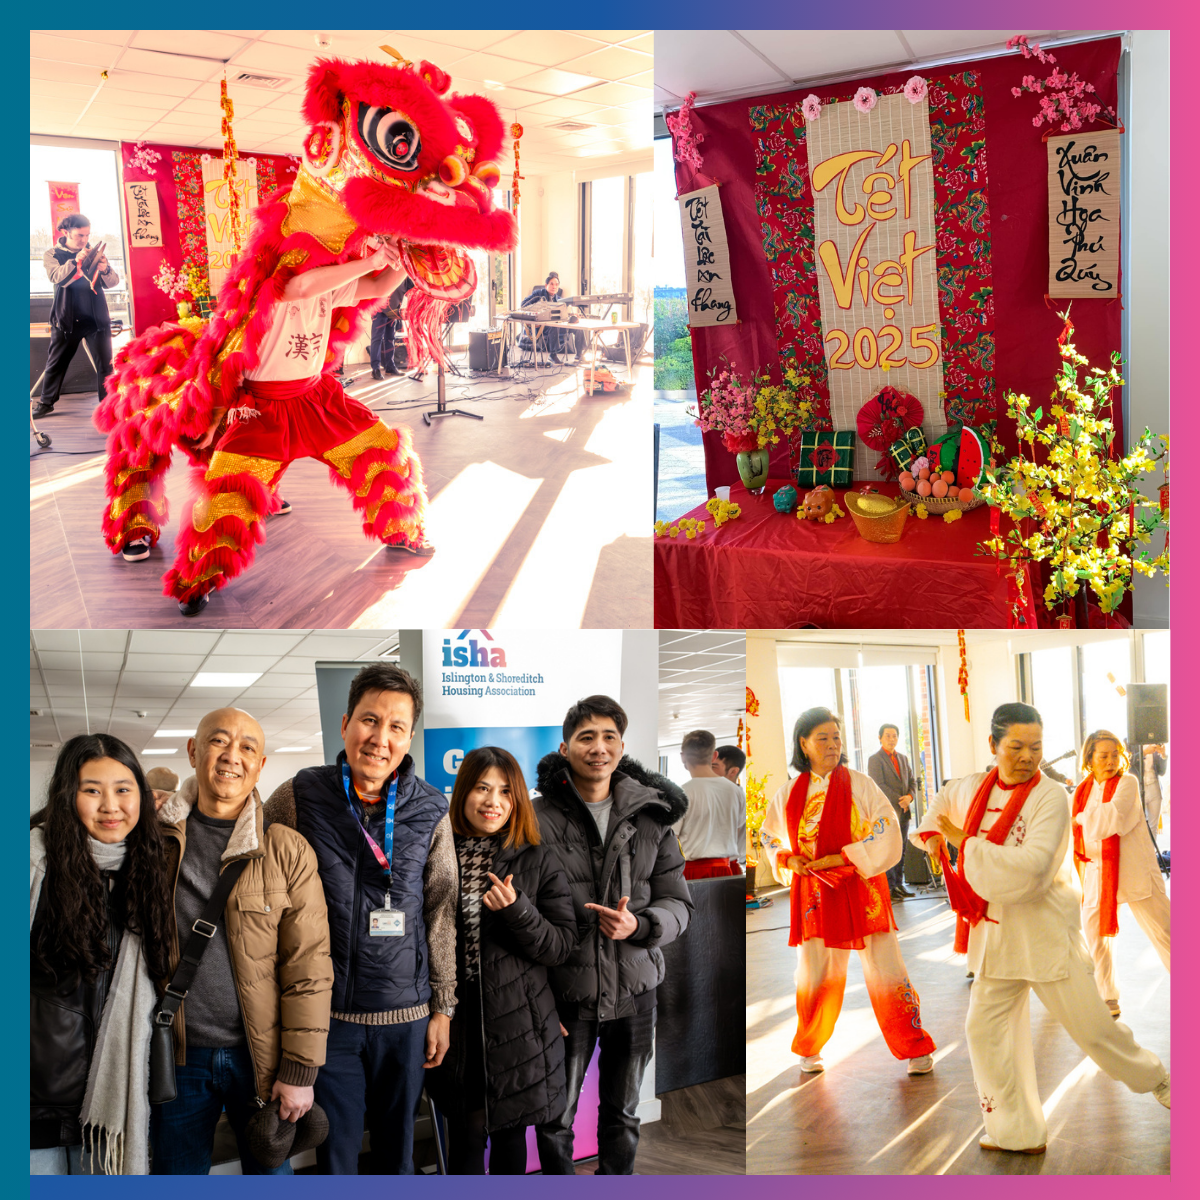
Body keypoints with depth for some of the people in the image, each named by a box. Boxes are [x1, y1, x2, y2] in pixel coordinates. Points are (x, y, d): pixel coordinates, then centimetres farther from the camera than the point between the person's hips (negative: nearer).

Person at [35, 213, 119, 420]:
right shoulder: (52, 254, 1)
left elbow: (113, 282, -2)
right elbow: (57, 277, -18)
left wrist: (105, 270, -25)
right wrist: (75, 261, -34)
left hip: (96, 317, 1)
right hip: (66, 318, -1)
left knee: (105, 363, -4)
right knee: (56, 363, 6)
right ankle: (46, 402, 18)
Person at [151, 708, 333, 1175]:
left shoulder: (287, 851, -5)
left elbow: (308, 968, -7)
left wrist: (299, 1069, -10)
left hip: (258, 1054, -1)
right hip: (175, 1053, 2)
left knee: (270, 1171, 12)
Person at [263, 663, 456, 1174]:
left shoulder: (430, 812, 0)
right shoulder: (297, 798, -5)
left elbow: (441, 913, 5)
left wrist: (442, 1007, 6)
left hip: (406, 1015, 1)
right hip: (324, 1012, -1)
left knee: (397, 1150, 14)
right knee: (334, 1151, 6)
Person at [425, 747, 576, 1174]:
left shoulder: (538, 862, -1)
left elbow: (562, 945, -4)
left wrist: (516, 909, -21)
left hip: (516, 1023, 0)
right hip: (455, 1019, 0)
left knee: (510, 1135, 12)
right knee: (466, 1138, 2)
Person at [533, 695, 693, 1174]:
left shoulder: (651, 816, 1)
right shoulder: (541, 818, -8)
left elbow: (678, 904, 1)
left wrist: (637, 926, -20)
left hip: (633, 989, 3)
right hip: (566, 990, -2)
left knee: (623, 1117, 17)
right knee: (556, 1119, 7)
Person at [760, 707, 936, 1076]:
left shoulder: (859, 785, -3)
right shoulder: (789, 794, 6)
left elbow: (887, 833, -8)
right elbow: (770, 838, 18)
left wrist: (840, 858, -16)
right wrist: (788, 860, -3)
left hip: (860, 890, -2)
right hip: (813, 894, 2)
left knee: (884, 970, -1)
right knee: (813, 975, 8)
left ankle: (914, 1049, 13)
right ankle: (809, 1050, 29)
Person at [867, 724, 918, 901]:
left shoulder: (903, 758, 18)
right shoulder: (875, 759, -4)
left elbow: (912, 781, 17)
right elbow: (879, 785, -12)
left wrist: (909, 796, -4)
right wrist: (899, 800, -15)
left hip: (903, 812, 7)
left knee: (901, 849, 8)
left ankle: (899, 884, 13)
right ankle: (889, 887, -4)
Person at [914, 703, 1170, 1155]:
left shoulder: (1051, 797, -16)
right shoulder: (973, 789, 1)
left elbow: (1031, 867, -29)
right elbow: (945, 801, 28)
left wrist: (965, 842, -23)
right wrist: (933, 834, 9)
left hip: (1045, 929, -6)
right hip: (996, 931, 6)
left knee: (1090, 1025, -1)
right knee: (986, 1029, 7)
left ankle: (1157, 1080, 29)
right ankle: (1017, 1133, 21)